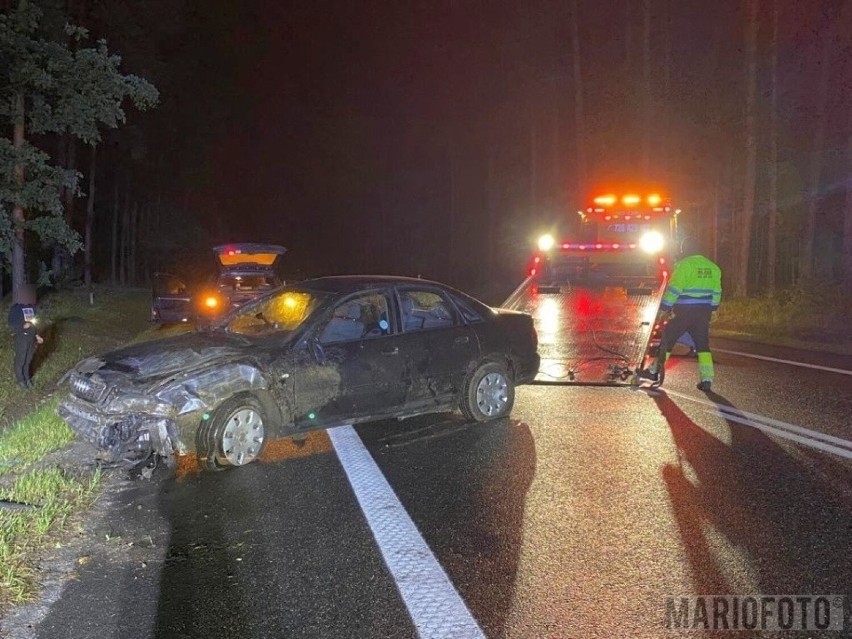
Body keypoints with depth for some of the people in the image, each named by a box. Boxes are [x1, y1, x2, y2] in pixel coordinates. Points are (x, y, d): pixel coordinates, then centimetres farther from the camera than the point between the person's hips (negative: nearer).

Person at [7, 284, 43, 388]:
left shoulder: (32, 307, 1)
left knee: (28, 359, 17)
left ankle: (26, 377, 33)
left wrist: (36, 335, 14)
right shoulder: (15, 308, -15)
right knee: (20, 360, 9)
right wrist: (23, 326, -27)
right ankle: (20, 379, 25)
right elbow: (11, 325, -13)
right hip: (21, 339, -5)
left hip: (31, 338, 5)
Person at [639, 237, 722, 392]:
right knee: (703, 345, 9)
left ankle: (654, 371, 16)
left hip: (684, 312, -6)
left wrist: (663, 308, -7)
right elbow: (716, 292, 16)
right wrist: (711, 309, 25)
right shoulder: (713, 267, 11)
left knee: (667, 339, 7)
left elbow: (673, 289, -13)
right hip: (704, 312, 6)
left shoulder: (684, 265, -10)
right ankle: (706, 379, 2)